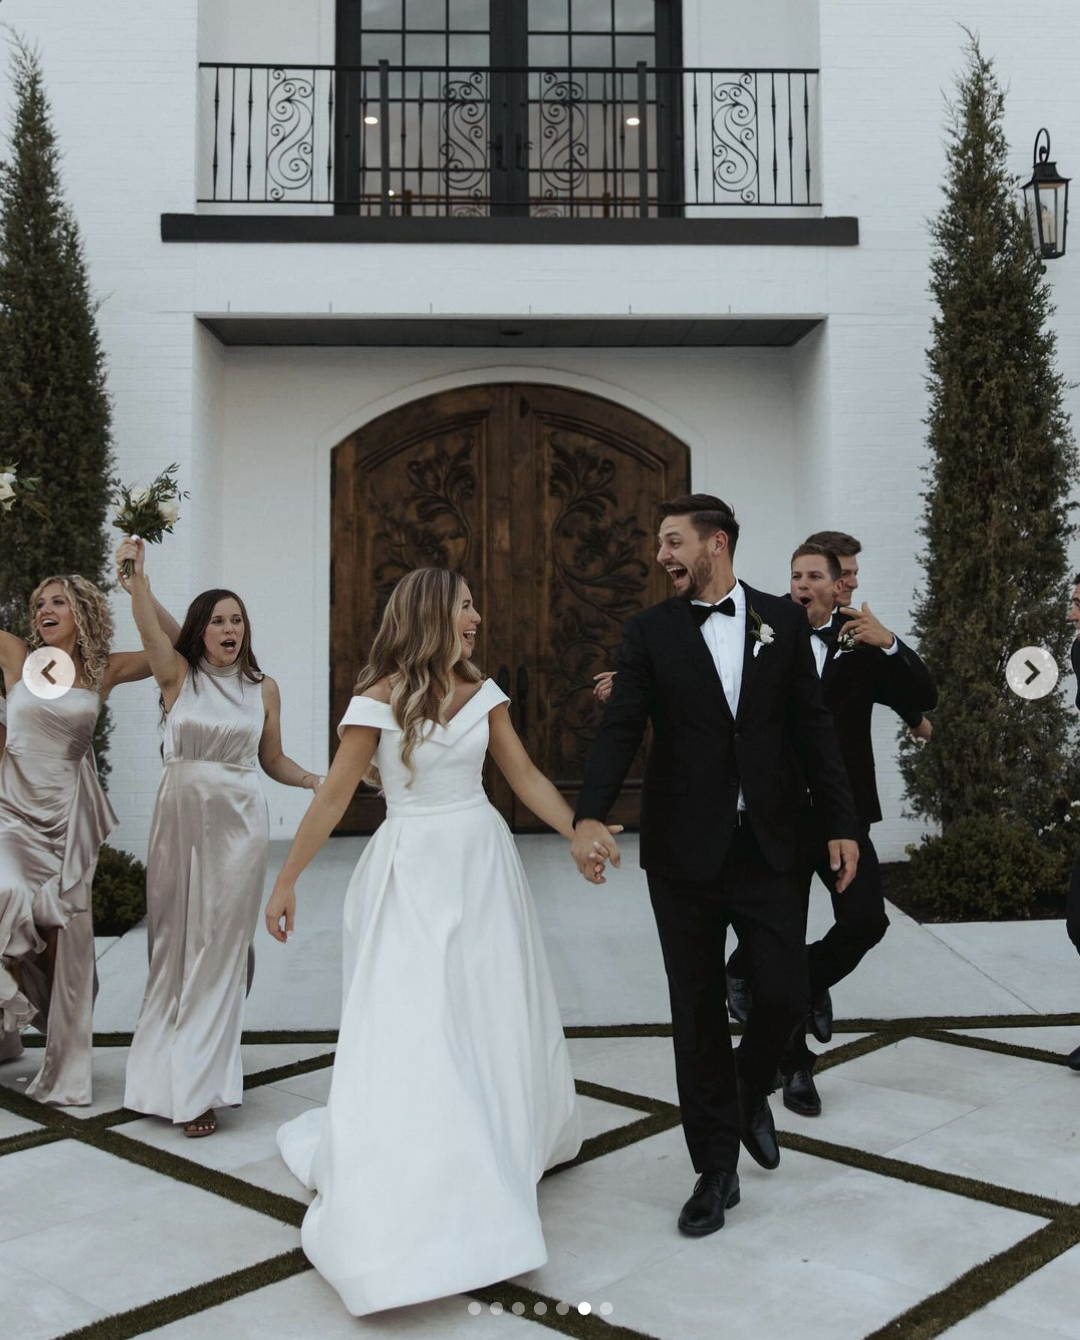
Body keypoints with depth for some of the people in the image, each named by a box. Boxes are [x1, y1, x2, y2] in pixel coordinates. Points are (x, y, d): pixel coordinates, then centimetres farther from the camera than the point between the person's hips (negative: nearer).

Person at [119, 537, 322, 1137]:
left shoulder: (263, 688, 4)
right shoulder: (178, 676, 0)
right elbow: (150, 630, -19)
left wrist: (313, 781, -6)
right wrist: (136, 578, -35)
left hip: (237, 822, 0)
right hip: (178, 817, 0)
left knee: (219, 946, 1)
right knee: (172, 942, 9)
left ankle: (200, 1086, 10)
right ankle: (172, 1069, 27)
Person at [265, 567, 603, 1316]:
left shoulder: (483, 692, 3)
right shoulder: (378, 700, -10)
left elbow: (527, 777, 7)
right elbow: (335, 798, -6)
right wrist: (286, 881, -4)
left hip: (484, 865, 5)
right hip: (412, 874, -5)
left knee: (499, 1017, 14)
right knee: (410, 1026, -4)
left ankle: (507, 1146, 41)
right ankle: (401, 1200, 12)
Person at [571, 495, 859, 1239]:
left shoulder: (783, 620, 4)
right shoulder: (650, 632, 0)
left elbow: (813, 727, 5)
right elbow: (621, 729, -10)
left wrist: (841, 823, 1)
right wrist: (591, 815, -25)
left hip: (769, 846, 1)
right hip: (685, 850, -1)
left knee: (786, 994, 1)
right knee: (698, 1010, 7)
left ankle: (750, 1092, 36)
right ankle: (716, 1169, 23)